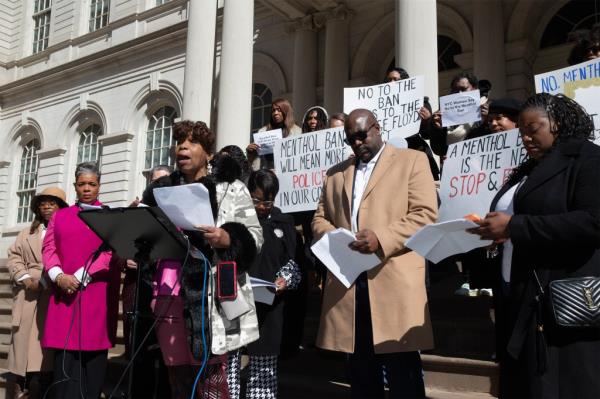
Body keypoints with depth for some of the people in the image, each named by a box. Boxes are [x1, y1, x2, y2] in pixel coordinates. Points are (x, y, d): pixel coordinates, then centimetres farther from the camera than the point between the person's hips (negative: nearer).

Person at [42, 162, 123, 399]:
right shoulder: (60, 216, 17)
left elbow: (112, 253, -4)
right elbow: (49, 249, 9)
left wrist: (80, 277, -12)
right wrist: (59, 276, -10)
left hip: (97, 294, -2)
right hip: (64, 293, 2)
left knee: (93, 354, -1)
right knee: (65, 356, -3)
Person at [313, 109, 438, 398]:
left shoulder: (412, 160, 6)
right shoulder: (336, 173, 21)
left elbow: (425, 213, -5)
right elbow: (320, 218, 20)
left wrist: (382, 238, -18)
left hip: (395, 281, -4)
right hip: (347, 282, 5)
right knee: (361, 376, 13)